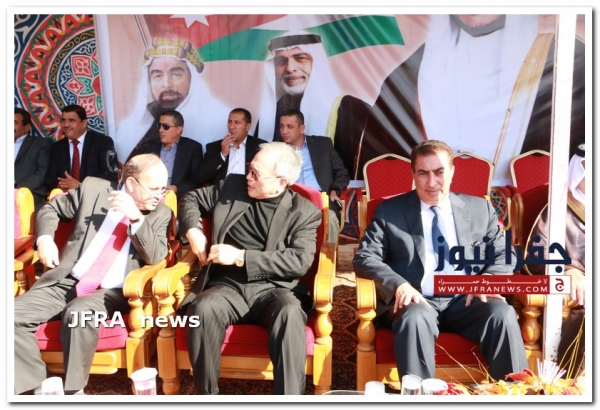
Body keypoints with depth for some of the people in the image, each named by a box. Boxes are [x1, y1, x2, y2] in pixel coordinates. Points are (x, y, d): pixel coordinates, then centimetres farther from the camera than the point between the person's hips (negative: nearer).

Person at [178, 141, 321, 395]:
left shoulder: (304, 212, 1)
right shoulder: (232, 186, 10)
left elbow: (299, 262, -10)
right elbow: (191, 199, 22)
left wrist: (241, 256, -16)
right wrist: (193, 231, 1)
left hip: (274, 289, -2)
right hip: (228, 286, 2)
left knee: (290, 314, -36)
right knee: (203, 308, -32)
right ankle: (206, 394, -13)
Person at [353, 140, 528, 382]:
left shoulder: (480, 208, 13)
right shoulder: (390, 211, 6)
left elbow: (505, 255, 15)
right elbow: (364, 257, 0)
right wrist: (398, 284, -18)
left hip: (466, 301, 2)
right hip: (417, 302, -2)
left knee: (502, 313, -27)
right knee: (416, 317, -34)